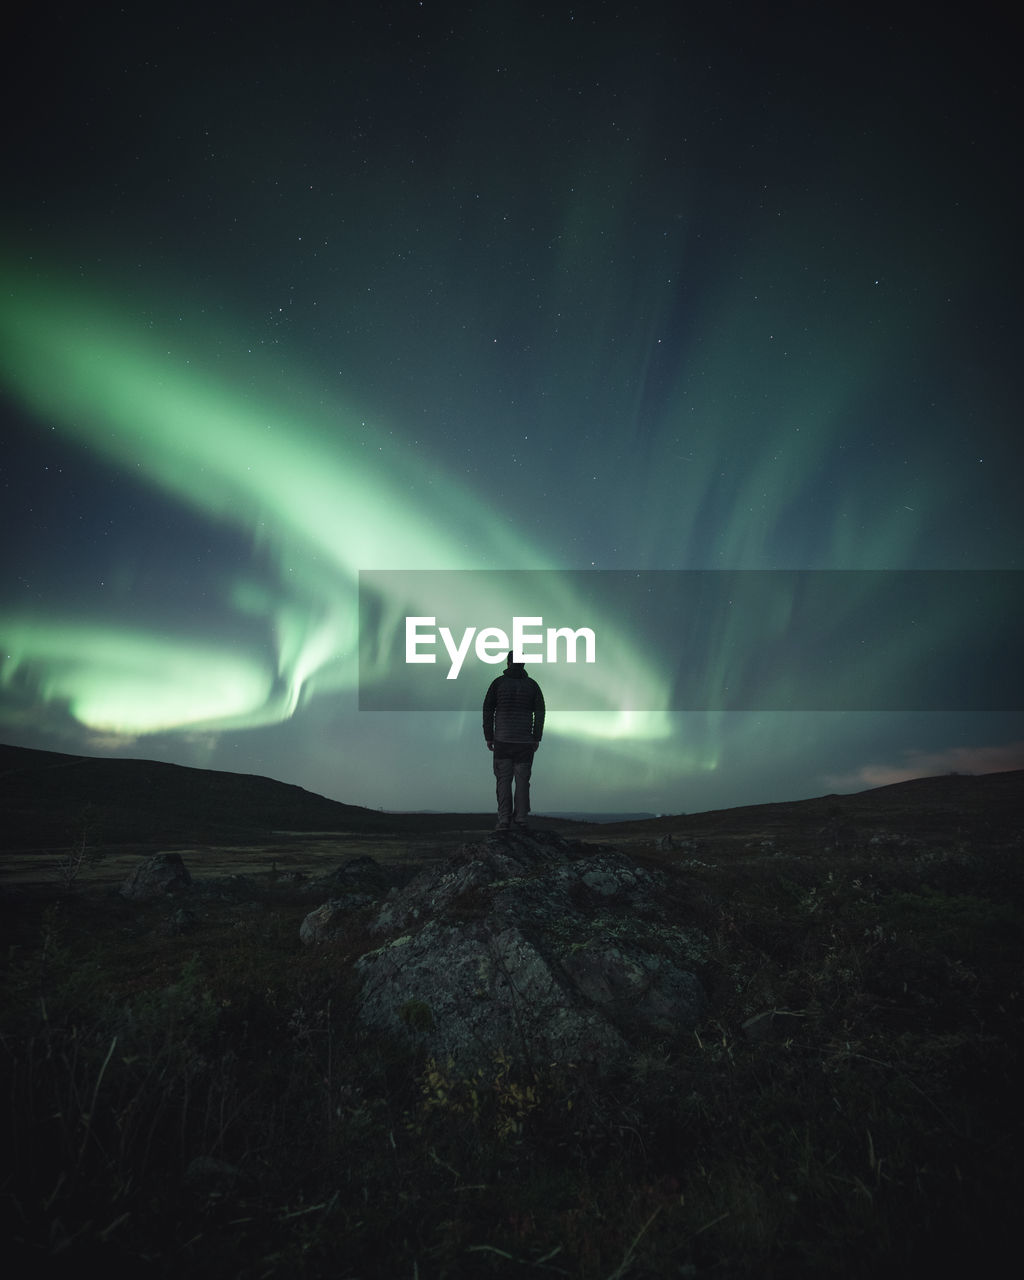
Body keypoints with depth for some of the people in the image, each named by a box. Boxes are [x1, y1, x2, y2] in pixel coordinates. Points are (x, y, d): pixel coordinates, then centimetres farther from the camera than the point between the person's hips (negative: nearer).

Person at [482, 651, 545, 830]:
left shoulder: (498, 682, 0)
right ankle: (521, 817, 9)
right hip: (525, 741, 1)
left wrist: (488, 737, 2)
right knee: (522, 779, 8)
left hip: (502, 740, -1)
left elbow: (487, 710, -3)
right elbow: (540, 713, 0)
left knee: (503, 780, 4)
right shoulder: (532, 684, 4)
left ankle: (504, 819, 0)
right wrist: (537, 738, 5)